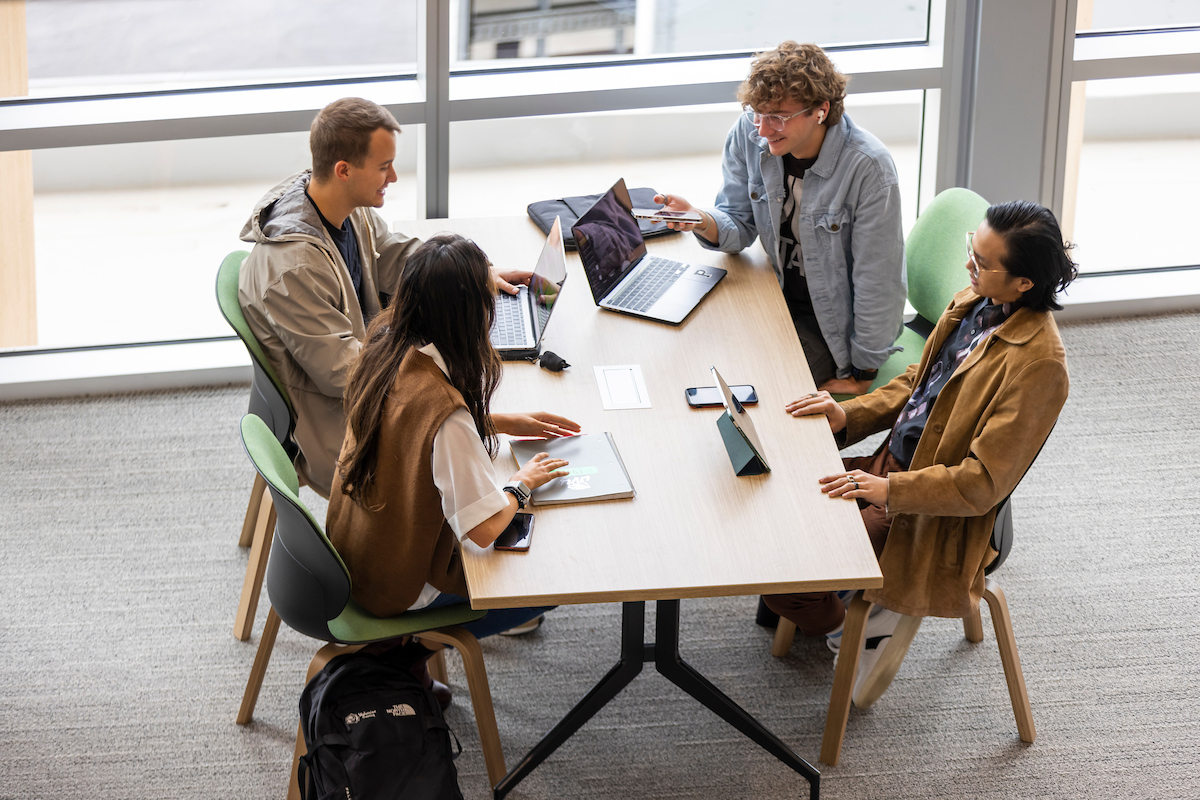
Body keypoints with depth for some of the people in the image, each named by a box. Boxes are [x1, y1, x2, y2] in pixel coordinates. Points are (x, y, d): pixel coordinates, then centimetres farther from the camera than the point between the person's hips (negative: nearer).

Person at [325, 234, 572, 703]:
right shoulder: (445, 415, -36)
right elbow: (484, 528, -33)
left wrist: (508, 423, 5)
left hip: (352, 547, 8)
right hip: (397, 586, -8)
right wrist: (522, 484, -14)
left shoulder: (382, 348, -11)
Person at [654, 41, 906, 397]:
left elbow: (877, 283, -19)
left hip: (833, 320, -5)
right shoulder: (749, 134, -10)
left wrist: (861, 375, -13)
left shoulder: (868, 167, -26)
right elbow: (741, 227, 0)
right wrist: (702, 222, -25)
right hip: (779, 297, 5)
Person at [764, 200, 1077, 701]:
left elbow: (983, 483, -25)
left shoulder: (1037, 364, -26)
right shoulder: (976, 303, 0)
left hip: (932, 518, -9)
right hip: (891, 466, 9)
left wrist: (889, 489, -29)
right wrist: (848, 416, 0)